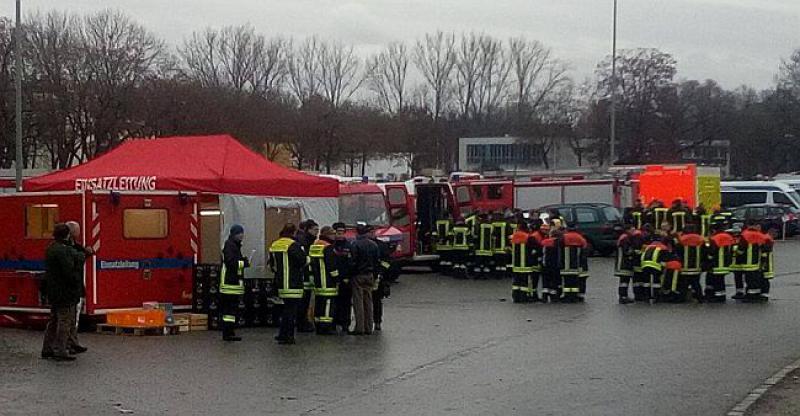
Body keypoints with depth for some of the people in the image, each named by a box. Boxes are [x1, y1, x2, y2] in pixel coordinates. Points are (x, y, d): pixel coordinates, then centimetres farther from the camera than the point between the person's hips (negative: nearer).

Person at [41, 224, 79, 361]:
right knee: (65, 321, -5)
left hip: (53, 292, 10)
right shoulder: (63, 251, -19)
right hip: (64, 292, -10)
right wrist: (76, 286, -13)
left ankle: (47, 349, 23)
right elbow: (69, 271, -23)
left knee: (54, 321, 18)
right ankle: (60, 351, -6)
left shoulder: (50, 249, 12)